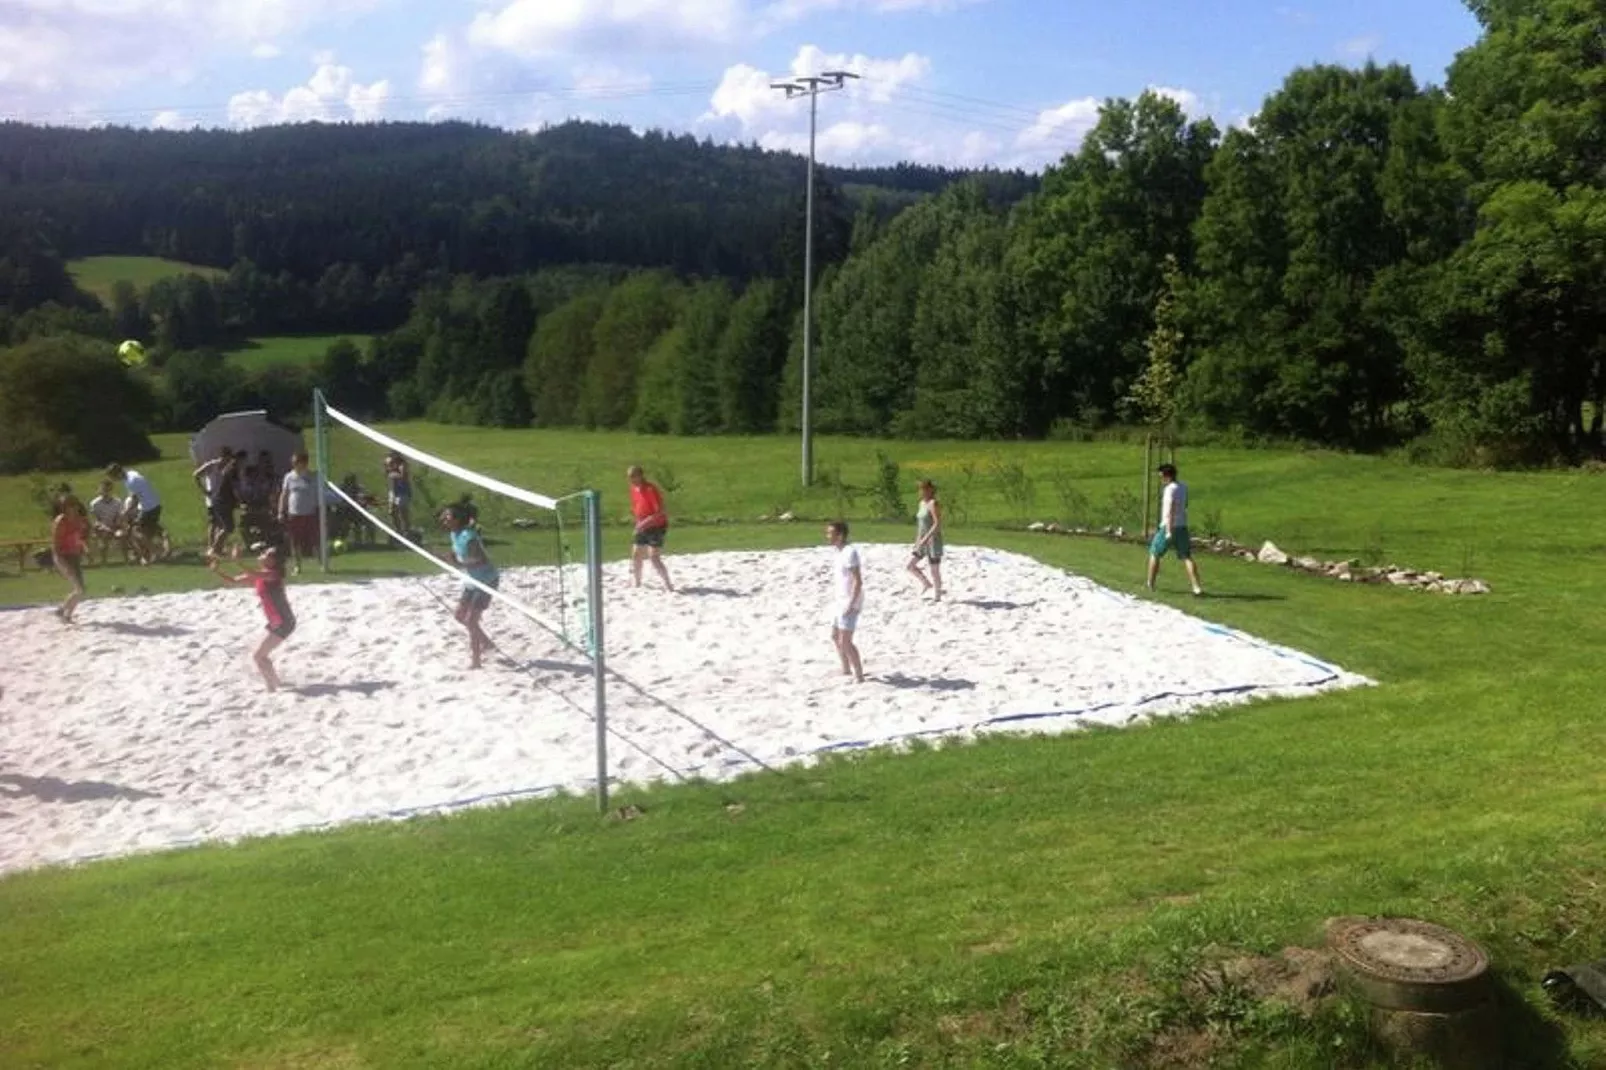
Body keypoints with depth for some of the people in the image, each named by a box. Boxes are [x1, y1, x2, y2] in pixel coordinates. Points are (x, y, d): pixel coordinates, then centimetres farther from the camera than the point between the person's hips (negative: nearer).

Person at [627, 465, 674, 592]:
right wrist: (639, 522, 5)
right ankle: (635, 583, 29)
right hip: (643, 527, 8)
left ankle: (668, 585, -11)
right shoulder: (634, 489, 3)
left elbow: (660, 512, -26)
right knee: (636, 555, 13)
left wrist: (645, 522, -31)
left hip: (657, 526, -8)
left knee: (654, 557, -16)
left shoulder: (651, 489, -22)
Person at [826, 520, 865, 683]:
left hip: (850, 602, -10)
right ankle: (846, 669, 34)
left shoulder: (849, 552, -20)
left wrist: (851, 604, -24)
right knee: (835, 637, 19)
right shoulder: (840, 551, 10)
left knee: (845, 641, -9)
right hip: (841, 601, 10)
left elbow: (858, 581, -23)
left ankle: (859, 675, 1)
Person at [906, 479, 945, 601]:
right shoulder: (922, 503, 11)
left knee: (934, 570, 1)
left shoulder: (933, 504, -15)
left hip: (933, 541, -9)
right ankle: (926, 584, 21)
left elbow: (938, 524, -22)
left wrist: (926, 538, -25)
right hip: (923, 541, 9)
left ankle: (937, 597, 11)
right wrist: (917, 540, 17)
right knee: (910, 564, 5)